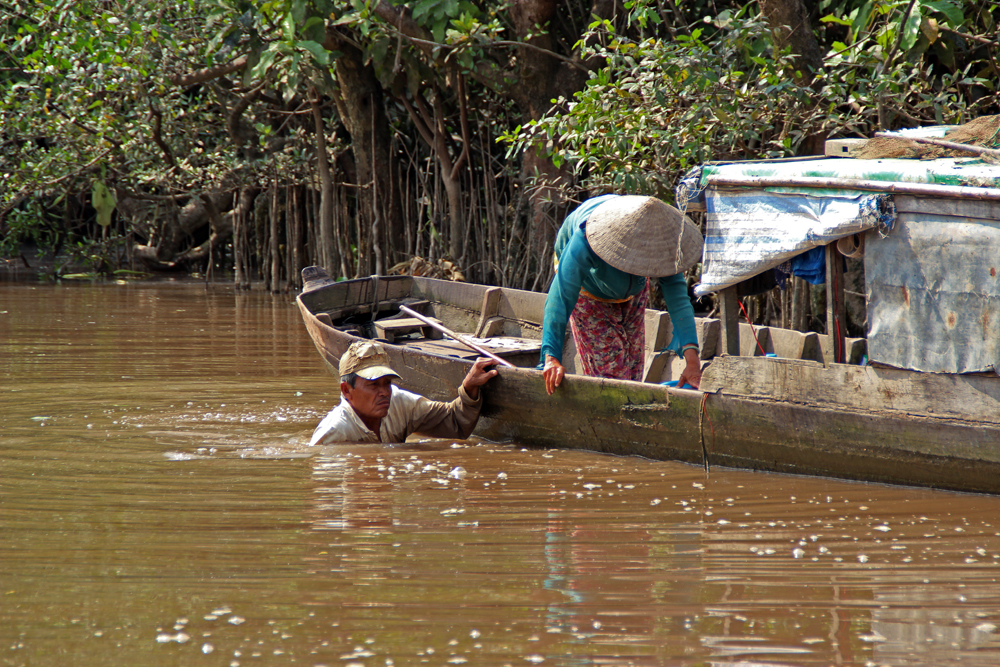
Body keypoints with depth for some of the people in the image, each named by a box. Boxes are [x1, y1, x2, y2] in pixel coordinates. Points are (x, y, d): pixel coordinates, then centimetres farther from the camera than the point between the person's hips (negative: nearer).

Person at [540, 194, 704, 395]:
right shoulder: (583, 244, -47)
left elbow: (678, 297, -41)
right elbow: (561, 298, -50)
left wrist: (691, 357, -53)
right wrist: (551, 358, -61)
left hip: (634, 290, 3)